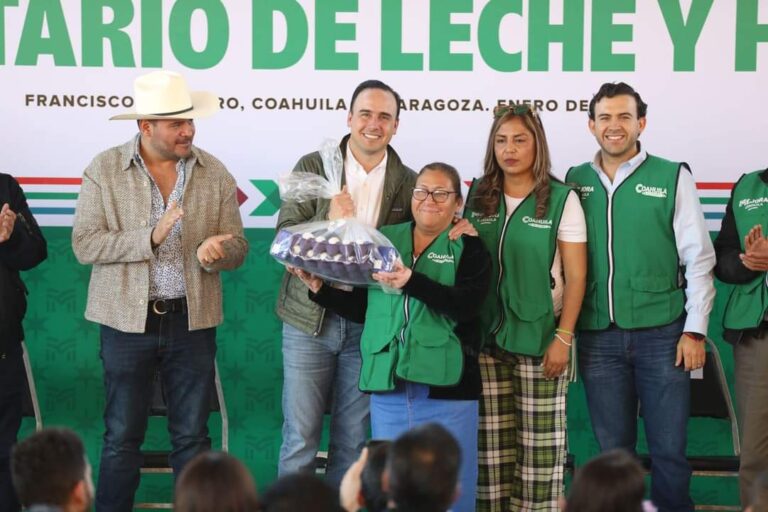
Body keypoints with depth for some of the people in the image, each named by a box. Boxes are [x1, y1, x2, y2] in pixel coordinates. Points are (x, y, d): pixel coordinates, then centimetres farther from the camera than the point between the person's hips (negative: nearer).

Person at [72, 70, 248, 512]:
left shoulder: (215, 173, 2)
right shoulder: (104, 170, -3)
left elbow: (238, 248, 3)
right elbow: (85, 244, -10)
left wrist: (215, 252, -20)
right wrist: (150, 237, -22)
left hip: (192, 320, 2)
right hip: (128, 320, -2)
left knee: (192, 437, 9)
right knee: (122, 438, 6)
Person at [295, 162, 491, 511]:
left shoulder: (469, 248, 3)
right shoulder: (384, 240, 12)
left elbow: (466, 305, -15)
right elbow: (362, 308, 13)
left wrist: (411, 282, -27)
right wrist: (319, 288, 1)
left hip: (446, 389, -3)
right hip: (388, 385, 3)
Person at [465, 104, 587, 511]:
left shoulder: (561, 199, -3)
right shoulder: (478, 196, 9)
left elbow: (576, 275, -5)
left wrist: (563, 337, -10)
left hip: (539, 336, -3)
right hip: (486, 337, 4)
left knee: (540, 444, -1)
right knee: (491, 443, 5)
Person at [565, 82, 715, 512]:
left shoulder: (672, 177, -1)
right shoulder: (576, 181, 6)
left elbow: (699, 258, -2)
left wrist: (695, 330, -6)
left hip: (662, 333, -2)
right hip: (598, 336, 2)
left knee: (669, 448, 2)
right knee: (613, 449, 10)